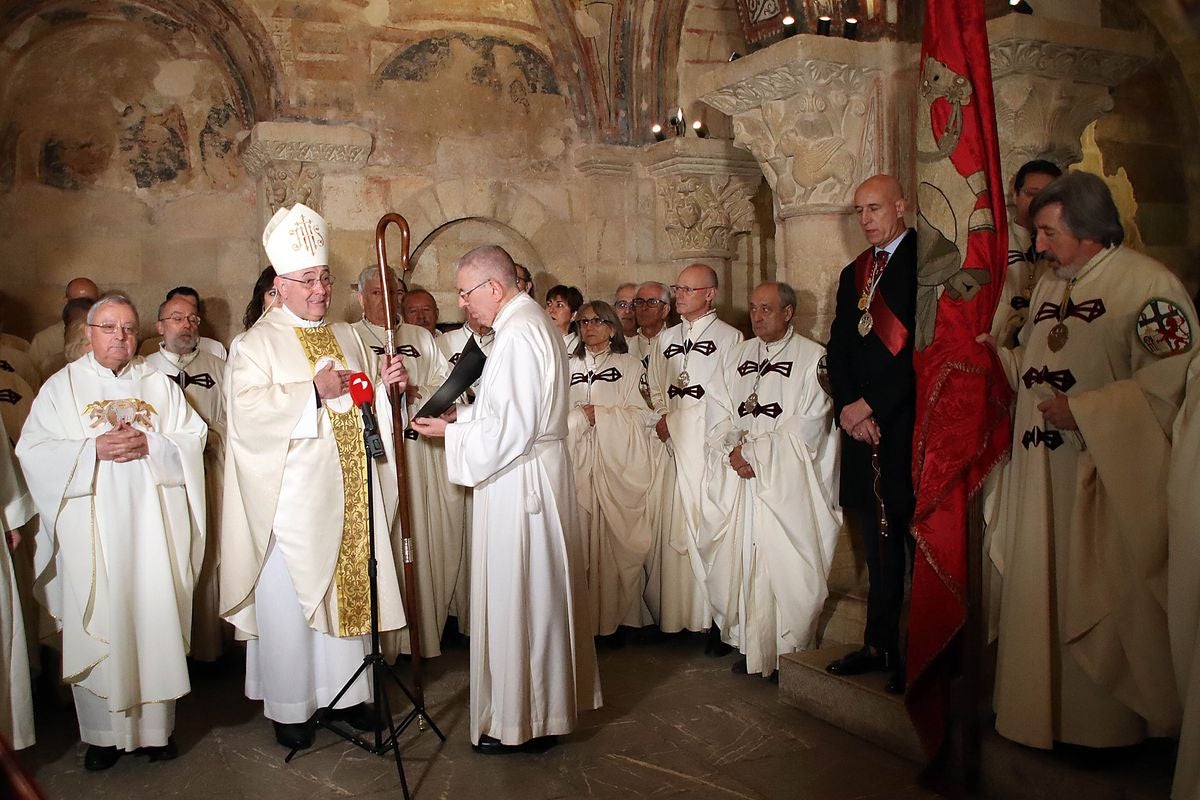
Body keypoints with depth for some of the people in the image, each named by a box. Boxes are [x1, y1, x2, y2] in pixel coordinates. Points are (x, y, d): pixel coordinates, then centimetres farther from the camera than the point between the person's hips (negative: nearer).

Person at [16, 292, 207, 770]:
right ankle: (104, 732, 15)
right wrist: (94, 449, -15)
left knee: (155, 622, 3)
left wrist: (150, 445, -13)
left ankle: (156, 725, 15)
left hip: (151, 527, 1)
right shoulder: (62, 385, 7)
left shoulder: (158, 384, 11)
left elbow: (193, 438, 4)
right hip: (91, 531, -1)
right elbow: (33, 450, -2)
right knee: (98, 628, 1)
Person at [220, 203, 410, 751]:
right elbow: (247, 406, -17)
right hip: (291, 495, -5)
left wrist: (387, 383, -3)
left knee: (351, 588, 10)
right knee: (289, 597, 1)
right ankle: (288, 707, 15)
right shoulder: (260, 342, -2)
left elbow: (368, 404, 17)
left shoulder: (347, 337, 15)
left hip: (350, 492, 5)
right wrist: (314, 390, -22)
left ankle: (347, 691, 24)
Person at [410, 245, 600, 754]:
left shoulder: (517, 335, -20)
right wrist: (467, 414, 9)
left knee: (514, 598, 1)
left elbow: (511, 429, -23)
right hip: (541, 474, 10)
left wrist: (451, 431, -11)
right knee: (542, 593, 17)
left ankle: (519, 722, 15)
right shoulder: (535, 323, 13)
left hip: (518, 483, -10)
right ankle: (550, 701, 31)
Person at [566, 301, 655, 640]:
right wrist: (582, 416, -7)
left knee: (616, 541, -3)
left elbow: (639, 414, -1)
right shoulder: (570, 367, 16)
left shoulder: (629, 365, 7)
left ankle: (617, 616, 6)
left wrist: (598, 414, -8)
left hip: (618, 464, -2)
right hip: (579, 465, 2)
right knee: (580, 541, -2)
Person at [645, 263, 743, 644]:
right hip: (669, 444, 5)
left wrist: (674, 422, -7)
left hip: (707, 445, -5)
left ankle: (717, 620, -1)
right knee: (668, 524, 2)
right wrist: (664, 419, -1)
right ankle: (670, 612, 8)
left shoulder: (730, 337, 1)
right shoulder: (664, 339, 19)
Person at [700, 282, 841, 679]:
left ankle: (788, 653, 10)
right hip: (738, 481, 5)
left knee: (784, 567, -3)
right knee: (740, 561, 6)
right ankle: (748, 643, 18)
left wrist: (754, 452, -12)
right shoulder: (739, 354, 14)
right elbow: (718, 409, 9)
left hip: (786, 483, -5)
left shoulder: (813, 357, -4)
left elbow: (808, 425, -11)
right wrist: (733, 448, -9)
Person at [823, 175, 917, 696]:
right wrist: (847, 408, -1)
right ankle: (879, 644, 18)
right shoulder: (852, 273, 19)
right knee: (878, 543, 10)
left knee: (918, 540, -1)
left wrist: (871, 404, -12)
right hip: (863, 423, 6)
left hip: (909, 423, -6)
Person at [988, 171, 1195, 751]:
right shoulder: (1047, 288, 14)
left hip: (1106, 478, -7)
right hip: (1040, 473, 7)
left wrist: (1082, 412, -19)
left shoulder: (1148, 284, -11)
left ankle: (1109, 723, 23)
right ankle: (1044, 710, 28)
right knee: (1040, 595, 13)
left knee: (1105, 601, 4)